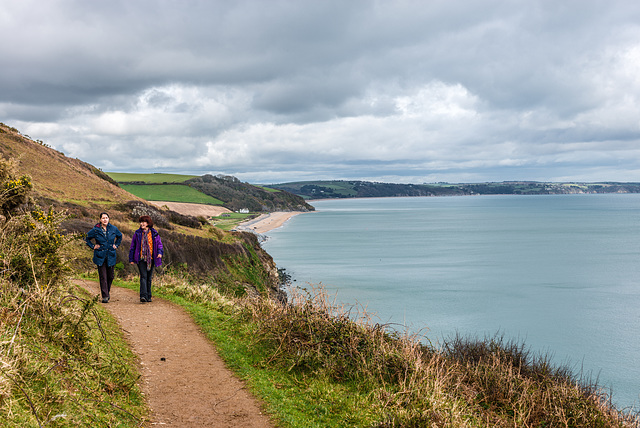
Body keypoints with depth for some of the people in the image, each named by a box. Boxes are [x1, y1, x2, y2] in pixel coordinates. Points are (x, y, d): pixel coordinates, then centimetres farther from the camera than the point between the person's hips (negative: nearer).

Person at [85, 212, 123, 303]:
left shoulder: (113, 229, 2)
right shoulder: (95, 230, -4)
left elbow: (120, 236, 23)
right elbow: (86, 238, 10)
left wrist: (116, 245, 12)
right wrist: (93, 246, 1)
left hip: (111, 256, 2)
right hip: (100, 256, -2)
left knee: (111, 276, 7)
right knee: (103, 277, -5)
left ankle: (107, 291, 31)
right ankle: (105, 296, -3)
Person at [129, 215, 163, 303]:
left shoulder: (154, 233, 5)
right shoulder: (137, 233, 4)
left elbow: (159, 244, 8)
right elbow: (133, 246, 8)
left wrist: (160, 252, -12)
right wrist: (131, 259, 5)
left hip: (151, 259, 2)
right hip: (141, 258, -2)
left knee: (149, 278, 9)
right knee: (143, 276, -14)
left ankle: (148, 296, 18)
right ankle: (143, 296, -22)